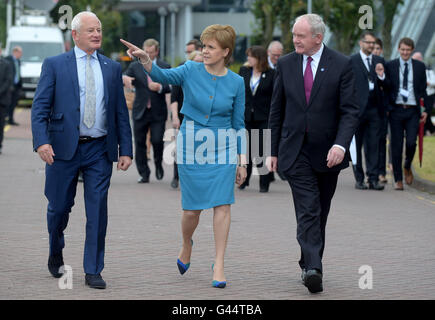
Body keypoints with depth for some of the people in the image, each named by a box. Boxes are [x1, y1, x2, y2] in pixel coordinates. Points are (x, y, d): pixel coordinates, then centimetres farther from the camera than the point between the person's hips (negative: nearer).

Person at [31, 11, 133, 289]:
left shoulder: (112, 68, 11)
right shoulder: (54, 65, 2)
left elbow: (121, 112, 11)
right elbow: (40, 107, -3)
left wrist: (126, 149, 4)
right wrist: (42, 141, -17)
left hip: (99, 151, 2)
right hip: (63, 148, -2)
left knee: (98, 210, -2)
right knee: (60, 206, 8)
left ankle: (93, 271, 5)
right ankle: (56, 253, 35)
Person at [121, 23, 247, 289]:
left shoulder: (236, 82, -1)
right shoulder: (191, 71, -4)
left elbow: (238, 124, 5)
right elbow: (164, 76, -23)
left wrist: (242, 161, 4)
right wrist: (146, 60, -43)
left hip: (222, 150, 0)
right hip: (191, 149, 0)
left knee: (222, 205, -9)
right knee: (192, 210, 5)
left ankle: (219, 265, -2)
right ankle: (187, 245, 37)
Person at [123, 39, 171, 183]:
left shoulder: (165, 67, 5)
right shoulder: (135, 66, 8)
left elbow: (171, 87, -2)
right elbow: (126, 77, -4)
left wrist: (160, 87, -22)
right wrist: (124, 78, -28)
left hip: (158, 112, -2)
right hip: (140, 112, 2)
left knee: (157, 140, -9)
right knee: (140, 144, 3)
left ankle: (158, 163, 22)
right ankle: (144, 174, 12)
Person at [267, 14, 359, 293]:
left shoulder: (341, 65, -3)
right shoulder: (286, 64, 5)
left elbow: (350, 111, -6)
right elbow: (277, 110, 10)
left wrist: (341, 145, -21)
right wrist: (273, 151, 7)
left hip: (327, 152, 0)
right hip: (295, 151, 0)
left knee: (320, 212, 11)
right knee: (308, 210, -13)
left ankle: (309, 265, 24)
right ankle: (313, 269, -23)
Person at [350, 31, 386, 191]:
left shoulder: (379, 61, 11)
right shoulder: (351, 61, 0)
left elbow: (385, 86, 9)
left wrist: (381, 76, -11)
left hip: (375, 109, 3)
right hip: (357, 109, -3)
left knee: (373, 145, 1)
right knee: (357, 145, 4)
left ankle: (373, 179, 2)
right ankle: (359, 179, 12)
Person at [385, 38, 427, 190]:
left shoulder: (420, 66, 8)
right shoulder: (390, 66, 4)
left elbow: (423, 90, 11)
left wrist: (424, 110, 3)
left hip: (413, 110, 0)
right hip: (396, 109, 0)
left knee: (411, 142, -11)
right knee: (396, 146, 1)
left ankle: (407, 167, 19)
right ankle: (398, 179, 9)